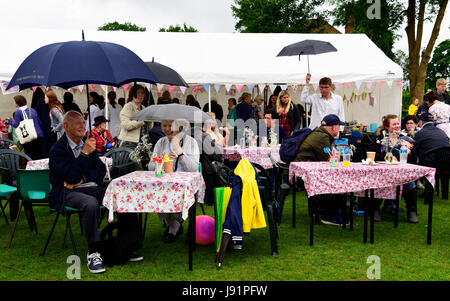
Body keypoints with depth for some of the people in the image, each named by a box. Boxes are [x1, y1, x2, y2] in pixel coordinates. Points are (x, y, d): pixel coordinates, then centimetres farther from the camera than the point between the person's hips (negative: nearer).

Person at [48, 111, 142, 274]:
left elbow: (101, 170, 12)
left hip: (91, 187, 6)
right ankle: (93, 253, -27)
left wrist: (83, 179, -5)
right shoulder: (58, 149, -6)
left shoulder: (87, 143, 14)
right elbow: (71, 177, -19)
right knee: (91, 203, -38)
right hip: (69, 193, -6)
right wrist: (85, 153, -24)